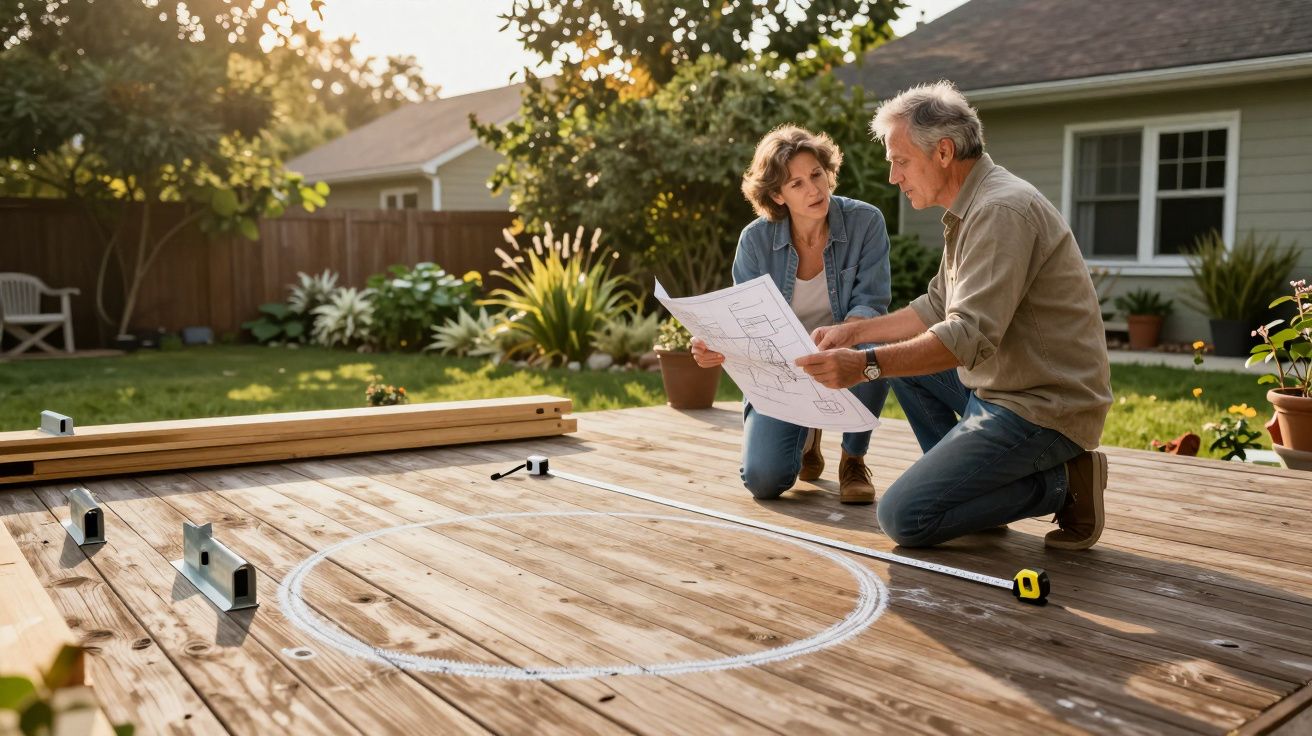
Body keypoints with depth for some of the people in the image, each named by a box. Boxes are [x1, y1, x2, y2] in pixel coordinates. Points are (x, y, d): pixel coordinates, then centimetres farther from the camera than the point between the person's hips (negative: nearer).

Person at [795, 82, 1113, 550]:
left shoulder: (1002, 210, -20)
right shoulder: (971, 207, 13)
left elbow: (971, 336, -29)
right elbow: (939, 309, 19)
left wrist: (867, 366, -34)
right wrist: (853, 332, 11)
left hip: (1044, 408, -10)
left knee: (903, 517, -13)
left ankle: (1059, 485, -3)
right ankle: (965, 482, 15)